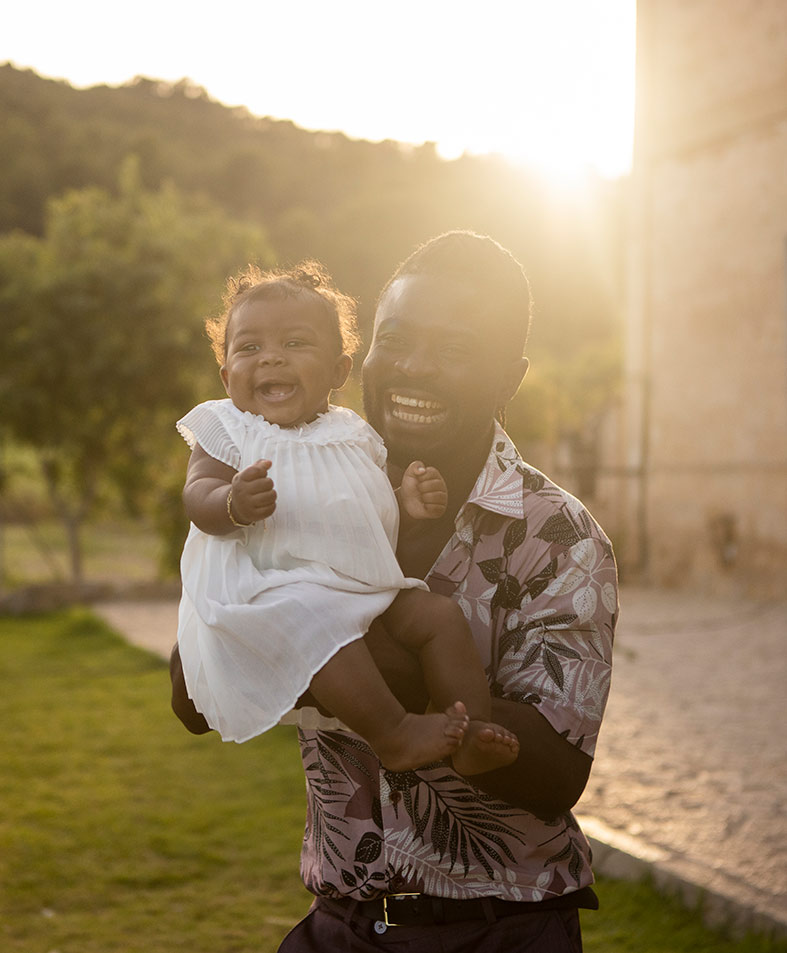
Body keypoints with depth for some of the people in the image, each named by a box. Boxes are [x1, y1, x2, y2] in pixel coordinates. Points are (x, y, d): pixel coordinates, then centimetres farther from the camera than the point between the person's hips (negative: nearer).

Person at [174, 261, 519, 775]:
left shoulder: (351, 434, 18)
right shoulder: (226, 431, 4)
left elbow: (370, 508, 24)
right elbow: (197, 500, -9)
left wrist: (410, 500, 0)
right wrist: (234, 503, -33)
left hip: (369, 587, 6)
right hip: (273, 589, -6)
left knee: (440, 615, -12)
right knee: (320, 624, -35)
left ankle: (472, 734, -12)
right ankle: (393, 733, -28)